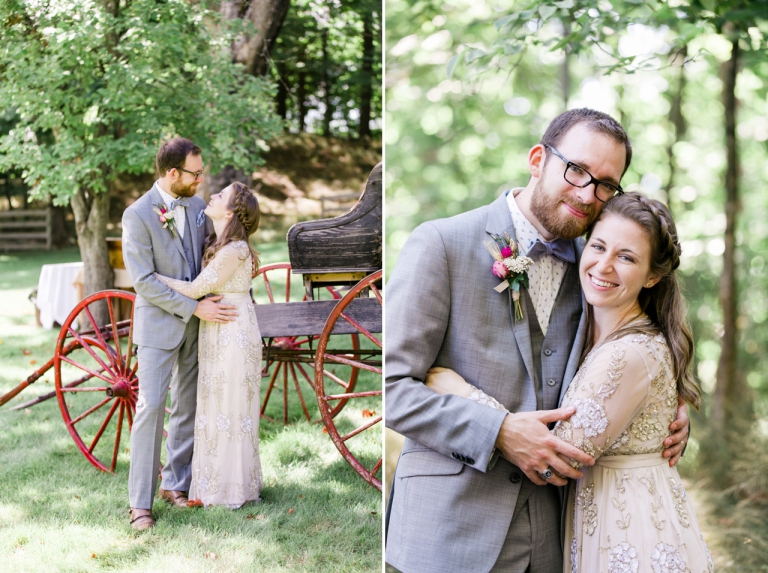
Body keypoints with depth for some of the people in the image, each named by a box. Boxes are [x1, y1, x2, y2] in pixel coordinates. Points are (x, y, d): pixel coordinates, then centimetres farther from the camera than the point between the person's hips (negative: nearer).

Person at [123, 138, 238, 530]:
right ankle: (140, 501, 0)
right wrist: (195, 308, -19)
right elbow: (144, 281, -18)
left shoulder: (197, 206, 4)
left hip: (195, 322, 6)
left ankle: (175, 483, 22)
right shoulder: (138, 215, -16)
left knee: (188, 406, 10)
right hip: (158, 323, -6)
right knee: (151, 406, -7)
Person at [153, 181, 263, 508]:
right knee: (216, 406, 15)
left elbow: (194, 290, -17)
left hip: (234, 335, -9)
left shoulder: (233, 251, -22)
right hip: (218, 333, 9)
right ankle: (219, 481, 27)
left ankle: (233, 489, 15)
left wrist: (150, 274, -9)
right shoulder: (218, 244, 5)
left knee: (231, 409, 2)